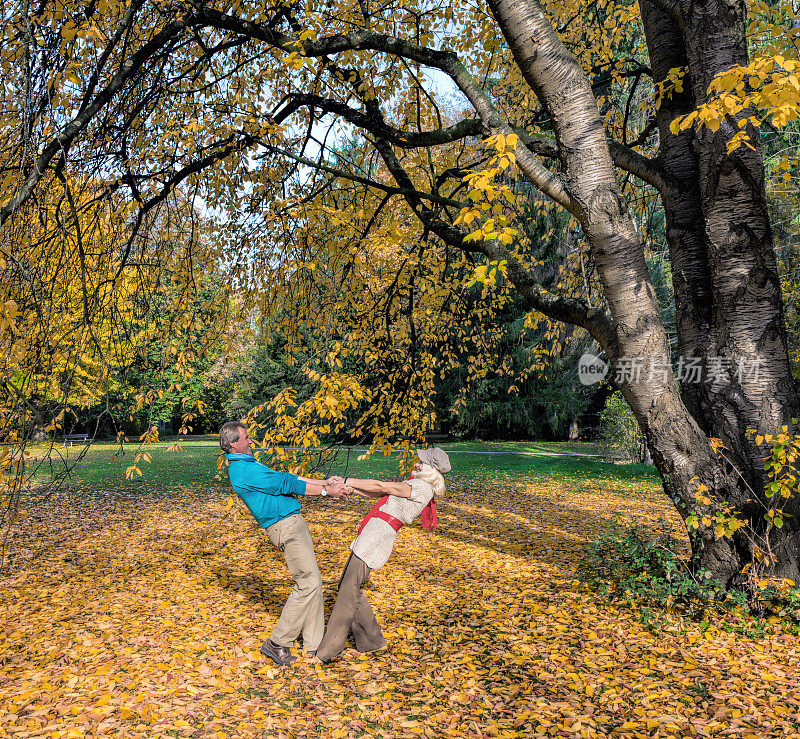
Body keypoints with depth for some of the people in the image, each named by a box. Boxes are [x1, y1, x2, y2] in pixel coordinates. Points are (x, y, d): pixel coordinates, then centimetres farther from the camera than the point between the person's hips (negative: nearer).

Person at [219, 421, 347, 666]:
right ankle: (277, 643, 1)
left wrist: (323, 482, 13)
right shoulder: (242, 470, -16)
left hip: (294, 522, 10)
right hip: (285, 526, -10)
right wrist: (325, 491, -7)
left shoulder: (248, 463, 17)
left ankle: (314, 643, 19)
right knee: (308, 582, -9)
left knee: (312, 581, 12)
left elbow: (284, 477, 18)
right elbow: (285, 484, -14)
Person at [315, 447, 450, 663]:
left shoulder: (422, 488, -9)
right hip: (369, 537, 10)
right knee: (348, 586, 12)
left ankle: (330, 649, -8)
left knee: (349, 589, -11)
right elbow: (375, 493, 18)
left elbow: (379, 486, -9)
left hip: (377, 538, -10)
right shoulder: (413, 485, 22)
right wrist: (350, 487, 4)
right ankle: (372, 639, 20)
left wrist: (348, 481, -1)